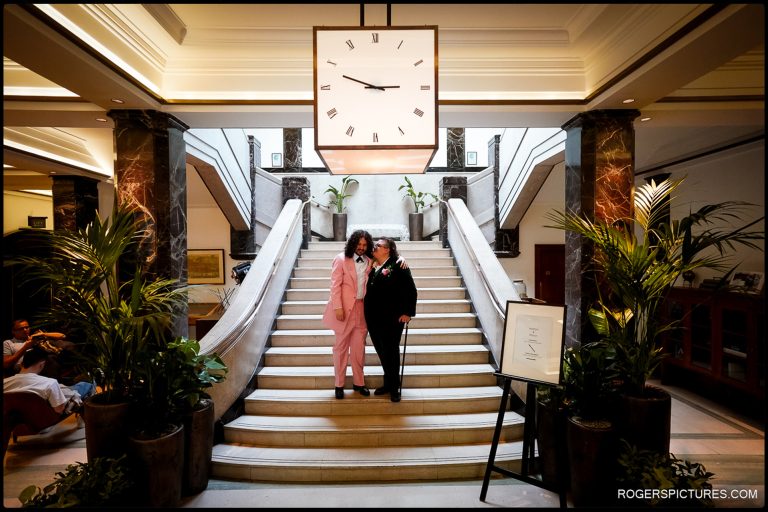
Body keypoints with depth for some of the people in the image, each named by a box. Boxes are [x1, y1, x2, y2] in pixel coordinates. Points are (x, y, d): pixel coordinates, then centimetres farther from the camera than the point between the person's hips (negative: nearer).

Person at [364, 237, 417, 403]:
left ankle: (394, 387, 21)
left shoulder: (398, 267, -9)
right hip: (374, 319, 6)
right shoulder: (372, 268, 9)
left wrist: (408, 312, -12)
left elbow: (411, 290, -10)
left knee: (391, 352, 5)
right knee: (381, 351, 14)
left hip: (392, 319, -6)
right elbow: (369, 291, 13)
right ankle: (388, 383, 31)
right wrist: (367, 313, 7)